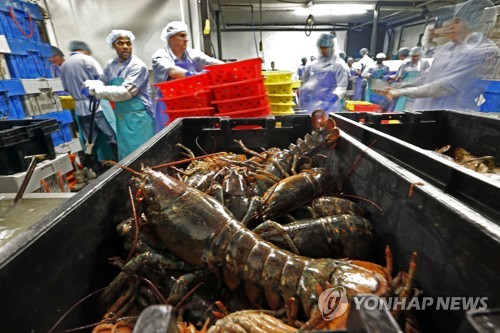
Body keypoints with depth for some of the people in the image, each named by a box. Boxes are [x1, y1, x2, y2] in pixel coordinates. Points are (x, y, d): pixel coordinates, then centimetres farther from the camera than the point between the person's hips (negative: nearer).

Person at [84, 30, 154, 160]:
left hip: (138, 117, -7)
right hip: (121, 117, 7)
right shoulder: (110, 65, 9)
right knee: (125, 153, 14)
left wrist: (95, 90, -14)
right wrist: (91, 84, -2)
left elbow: (125, 92, -19)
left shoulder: (138, 66, -12)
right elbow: (102, 82, 22)